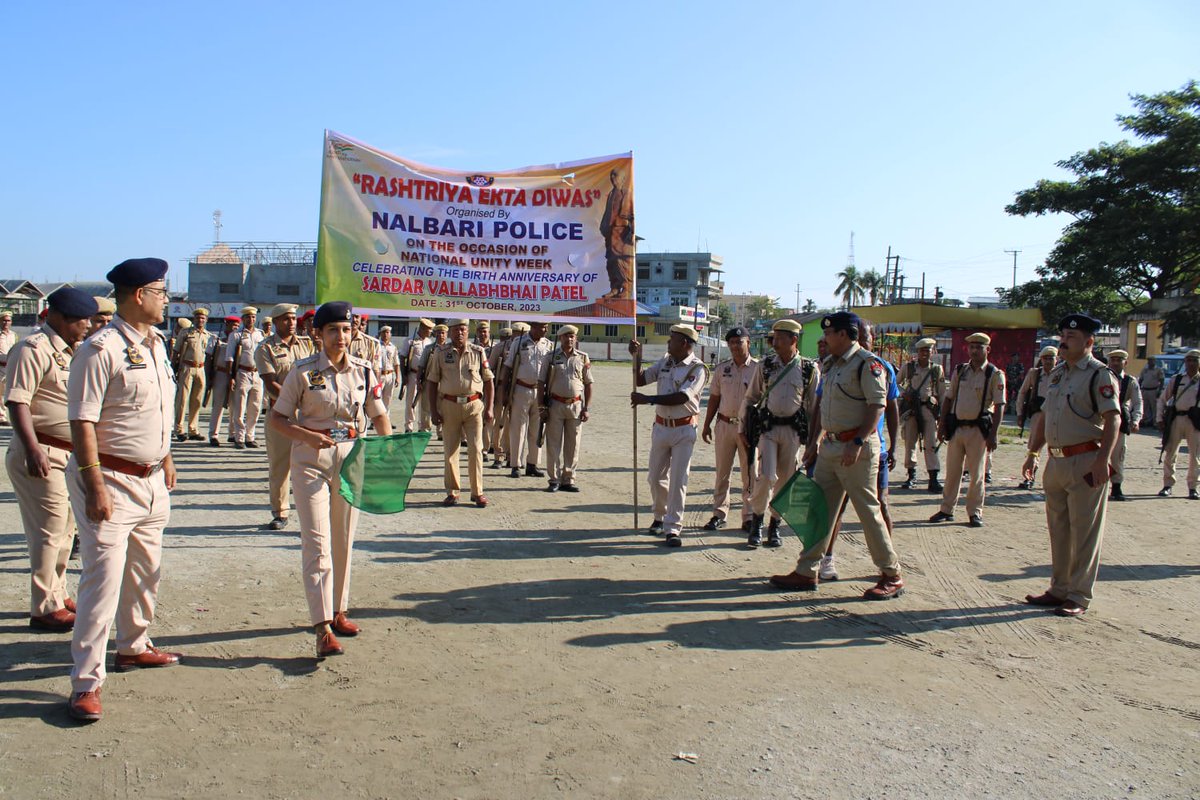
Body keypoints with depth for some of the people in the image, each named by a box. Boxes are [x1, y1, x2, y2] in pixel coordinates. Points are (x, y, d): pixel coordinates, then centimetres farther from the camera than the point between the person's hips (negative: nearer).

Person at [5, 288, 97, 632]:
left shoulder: (69, 351, 17)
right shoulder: (34, 349, -13)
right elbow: (16, 401, -20)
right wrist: (33, 449, -27)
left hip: (69, 454, 10)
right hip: (42, 455, -10)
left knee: (65, 528, 16)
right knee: (49, 531, -5)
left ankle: (57, 595, 29)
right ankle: (45, 609, 4)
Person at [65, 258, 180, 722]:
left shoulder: (156, 344, 9)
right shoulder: (102, 349, -18)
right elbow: (82, 422, -20)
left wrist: (166, 457, 21)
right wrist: (95, 485, -23)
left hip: (151, 479, 9)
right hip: (111, 479, -8)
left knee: (146, 571, 19)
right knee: (104, 577, -7)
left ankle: (133, 647, 37)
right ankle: (86, 682, 1)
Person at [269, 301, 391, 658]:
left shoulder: (363, 371, 4)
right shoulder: (303, 371, -5)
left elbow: (379, 416, 11)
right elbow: (276, 418, -2)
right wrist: (308, 435, -19)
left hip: (352, 456, 4)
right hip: (311, 458, -4)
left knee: (343, 540, 13)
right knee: (317, 542, -9)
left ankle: (339, 612, 28)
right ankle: (323, 628, -10)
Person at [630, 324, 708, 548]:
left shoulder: (697, 368, -13)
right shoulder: (664, 362, 7)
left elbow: (681, 397, -24)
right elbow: (640, 379, 11)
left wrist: (647, 399, -25)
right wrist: (637, 357, -3)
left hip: (684, 430, -6)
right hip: (661, 426, 6)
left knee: (678, 479, -5)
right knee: (655, 477, 12)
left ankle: (673, 528, -2)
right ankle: (660, 517, 31)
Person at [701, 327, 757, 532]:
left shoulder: (758, 368, -3)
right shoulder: (721, 368, 7)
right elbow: (714, 398, 12)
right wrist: (706, 425, 10)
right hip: (724, 424, 3)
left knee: (750, 474, 3)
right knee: (722, 473, 9)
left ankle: (749, 517, 12)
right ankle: (719, 514, 18)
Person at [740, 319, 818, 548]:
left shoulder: (810, 369, 0)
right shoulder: (764, 366, 2)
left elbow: (815, 405, 5)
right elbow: (750, 398, 8)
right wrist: (742, 428, 5)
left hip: (794, 430, 1)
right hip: (767, 426, -1)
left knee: (785, 480, 7)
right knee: (766, 476, -12)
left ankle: (774, 526, 23)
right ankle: (757, 521, 7)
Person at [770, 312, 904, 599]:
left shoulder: (867, 363, -12)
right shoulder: (834, 365, 15)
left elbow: (877, 406, -18)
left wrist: (857, 443, -25)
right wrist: (813, 440, 20)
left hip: (858, 448, -9)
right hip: (830, 446, 9)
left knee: (868, 511, -2)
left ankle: (892, 576, 11)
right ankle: (806, 572, 16)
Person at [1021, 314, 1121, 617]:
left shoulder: (1099, 375, -9)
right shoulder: (1057, 373, 15)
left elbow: (1113, 418, -16)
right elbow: (1044, 416, 20)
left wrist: (1102, 460, -23)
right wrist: (1032, 452, 15)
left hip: (1085, 462, -8)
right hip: (1056, 462, 8)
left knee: (1084, 532, 0)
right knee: (1058, 529, 14)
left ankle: (1079, 596, 8)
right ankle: (1059, 589, 25)